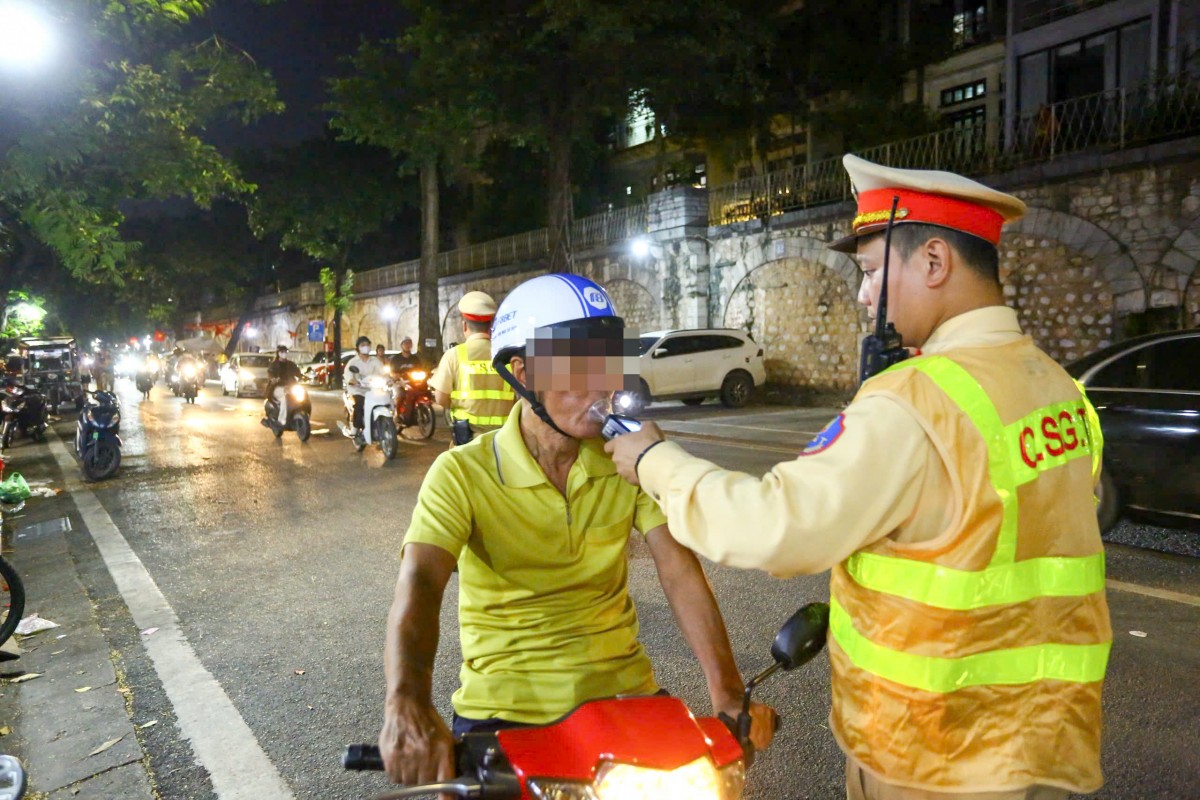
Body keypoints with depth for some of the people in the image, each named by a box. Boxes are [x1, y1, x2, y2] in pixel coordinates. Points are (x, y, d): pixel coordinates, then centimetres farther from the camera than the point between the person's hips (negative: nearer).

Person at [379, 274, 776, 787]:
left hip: (621, 690, 3)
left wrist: (727, 693, -22)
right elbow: (420, 585, -24)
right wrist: (407, 703, -43)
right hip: (504, 706, -2)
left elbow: (680, 572, -10)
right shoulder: (462, 473, -12)